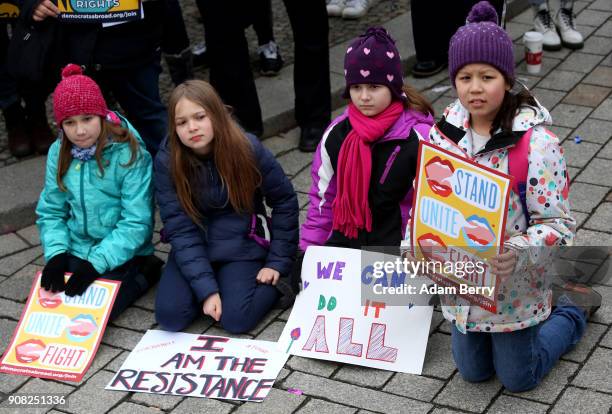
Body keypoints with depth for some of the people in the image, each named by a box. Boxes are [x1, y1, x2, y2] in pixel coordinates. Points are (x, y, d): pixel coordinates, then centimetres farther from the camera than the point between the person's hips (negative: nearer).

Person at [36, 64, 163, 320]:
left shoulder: (130, 154, -15)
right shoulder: (59, 153, 0)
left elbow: (136, 224, -17)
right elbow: (50, 212, 5)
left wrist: (96, 263, -24)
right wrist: (56, 254, -13)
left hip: (119, 256, -5)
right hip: (75, 250, 5)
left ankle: (144, 274, 3)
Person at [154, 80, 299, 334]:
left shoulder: (247, 149, -16)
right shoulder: (167, 160, -15)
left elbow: (284, 202, -3)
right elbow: (180, 229, -15)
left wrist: (278, 263, -7)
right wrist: (206, 289, -23)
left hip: (242, 246, -2)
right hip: (193, 248, 2)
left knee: (235, 320, -20)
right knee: (169, 316, -16)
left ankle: (278, 280, 7)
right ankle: (218, 282, 9)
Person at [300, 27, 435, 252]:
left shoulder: (418, 138, -11)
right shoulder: (336, 134, 2)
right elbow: (322, 199, 11)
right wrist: (308, 250, 5)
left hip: (398, 249, -4)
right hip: (344, 242, 4)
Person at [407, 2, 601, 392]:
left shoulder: (536, 143, -24)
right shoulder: (444, 134, -7)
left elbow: (558, 224, -21)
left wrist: (518, 254, -38)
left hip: (513, 289, -5)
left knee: (518, 378, 15)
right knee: (473, 372, 22)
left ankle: (571, 310, 38)